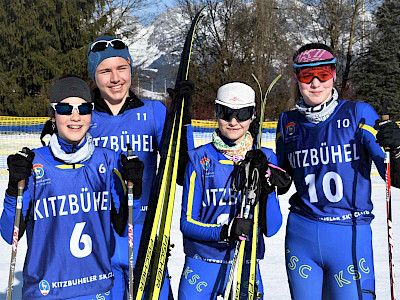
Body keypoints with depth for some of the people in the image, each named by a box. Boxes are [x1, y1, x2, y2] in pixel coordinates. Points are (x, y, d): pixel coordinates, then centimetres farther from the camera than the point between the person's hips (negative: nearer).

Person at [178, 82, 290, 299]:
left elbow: (270, 228, -4)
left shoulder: (265, 159, 0)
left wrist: (266, 181, -17)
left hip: (246, 265, 1)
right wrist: (224, 232, -21)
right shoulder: (200, 158, -4)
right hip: (202, 263, -1)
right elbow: (187, 222, -5)